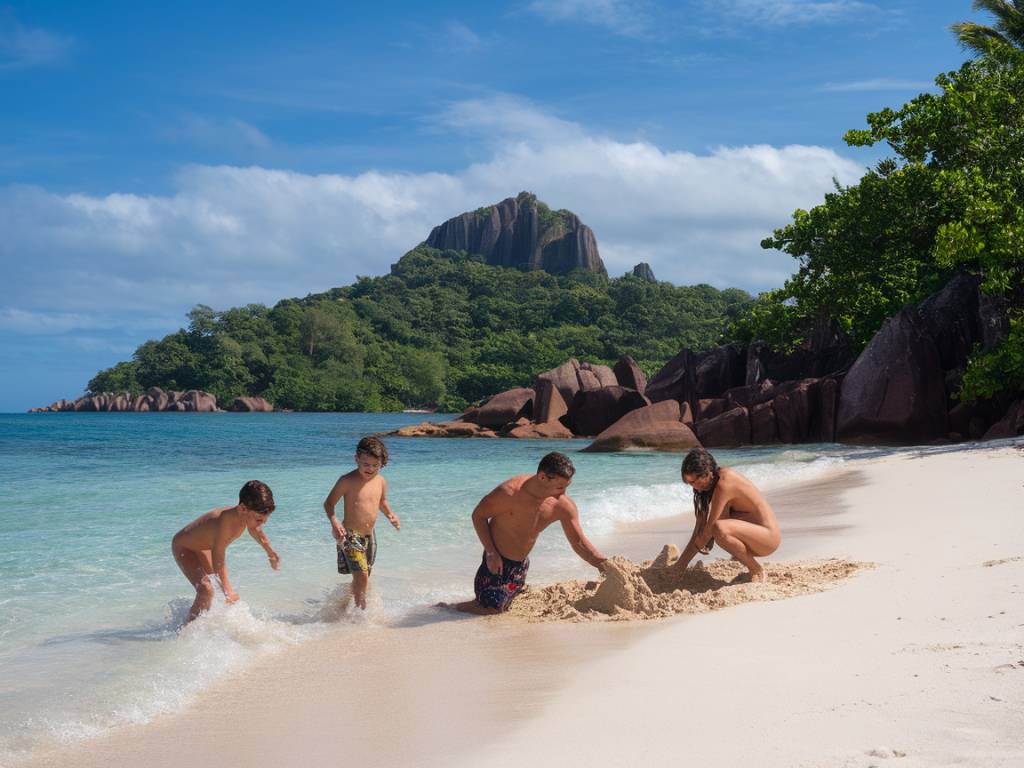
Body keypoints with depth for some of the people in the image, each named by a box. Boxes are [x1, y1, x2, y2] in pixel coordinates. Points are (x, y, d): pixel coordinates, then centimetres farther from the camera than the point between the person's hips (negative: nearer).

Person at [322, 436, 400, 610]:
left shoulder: (381, 482, 4)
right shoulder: (348, 481, -13)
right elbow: (329, 503, -7)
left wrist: (390, 514, 3)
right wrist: (334, 522, -24)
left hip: (369, 536, 6)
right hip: (351, 535, -6)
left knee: (362, 578, 13)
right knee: (361, 576, -17)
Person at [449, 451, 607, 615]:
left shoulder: (563, 506, -11)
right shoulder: (510, 492, -25)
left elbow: (579, 543, -3)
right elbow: (479, 515, -13)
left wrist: (601, 562, -18)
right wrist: (491, 553, -19)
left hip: (521, 564, 6)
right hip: (497, 561, -6)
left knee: (502, 608, 17)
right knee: (489, 610, -9)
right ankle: (447, 607, 14)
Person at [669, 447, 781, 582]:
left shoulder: (724, 484, -22)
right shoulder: (714, 480, 5)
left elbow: (709, 528, -21)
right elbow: (701, 524, 4)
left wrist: (683, 562, -14)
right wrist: (681, 562, -2)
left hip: (769, 536, -9)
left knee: (719, 528, -33)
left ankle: (758, 572, -12)